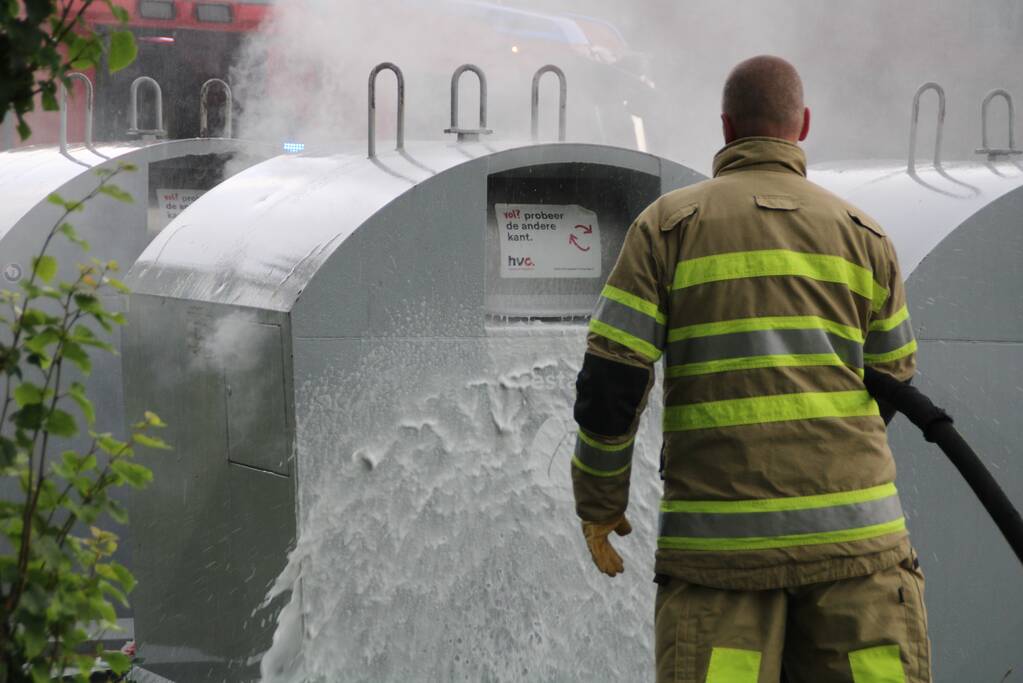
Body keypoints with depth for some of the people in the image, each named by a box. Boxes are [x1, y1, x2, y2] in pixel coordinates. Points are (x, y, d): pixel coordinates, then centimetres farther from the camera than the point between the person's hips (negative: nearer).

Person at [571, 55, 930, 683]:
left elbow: (609, 383, -2)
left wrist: (598, 503, 10)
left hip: (718, 537, -1)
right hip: (852, 525, 1)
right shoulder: (863, 235, 10)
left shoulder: (667, 225, 5)